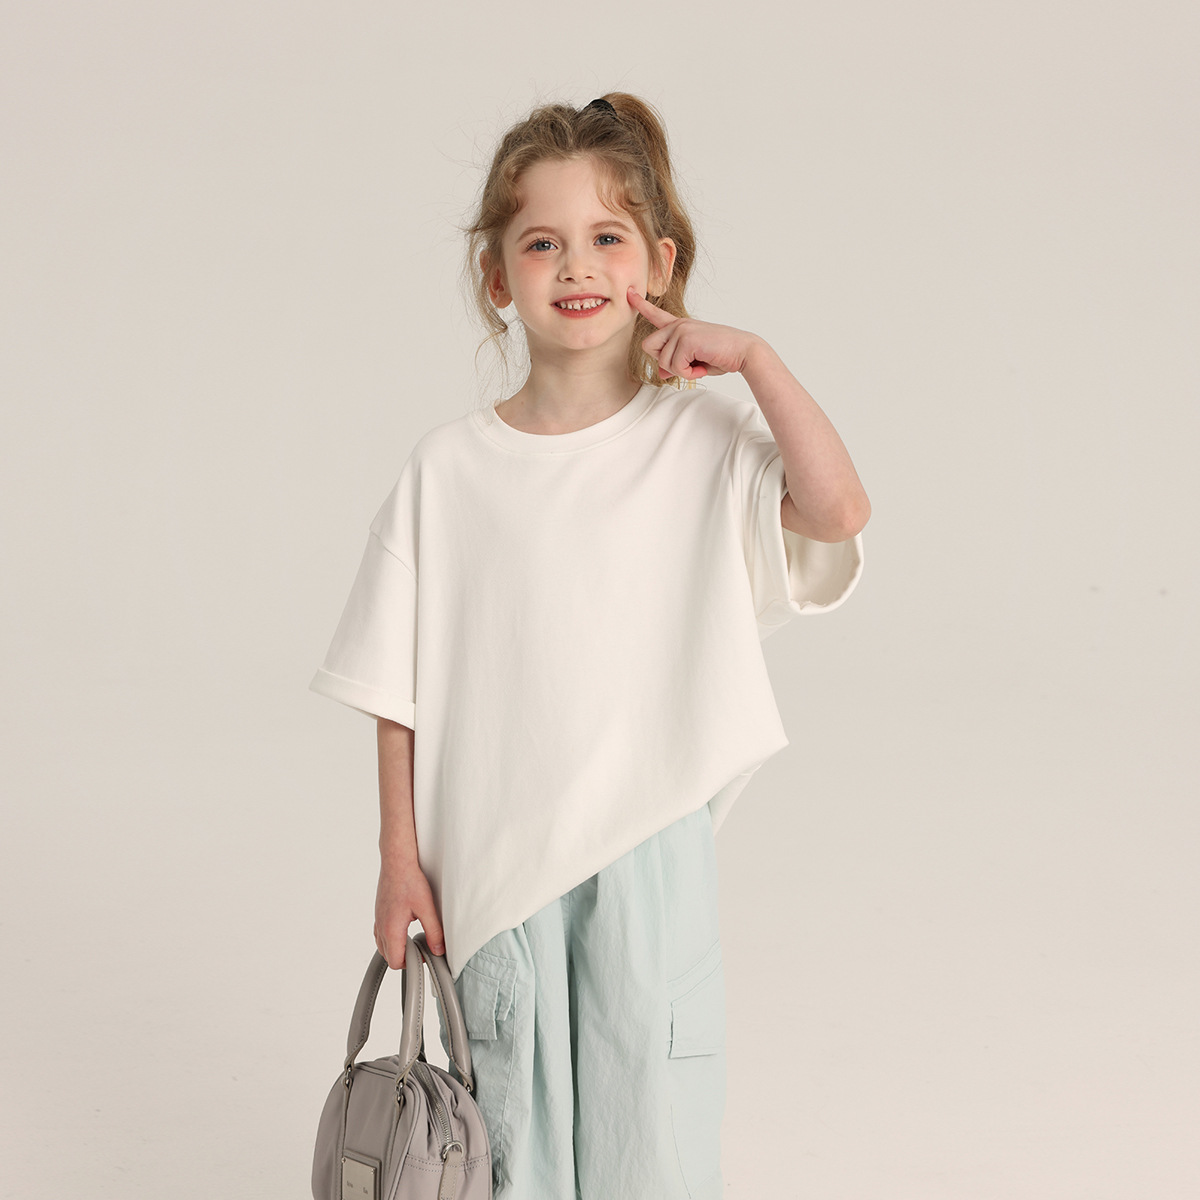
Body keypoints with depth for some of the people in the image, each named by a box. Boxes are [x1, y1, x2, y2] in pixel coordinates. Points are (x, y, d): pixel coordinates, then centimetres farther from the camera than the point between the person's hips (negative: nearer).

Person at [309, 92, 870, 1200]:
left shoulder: (702, 435, -3)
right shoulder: (449, 468, -2)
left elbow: (838, 510, -20)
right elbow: (402, 690, 2)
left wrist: (752, 354, -18)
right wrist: (400, 856, 0)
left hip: (652, 839, -1)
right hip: (497, 855, 1)